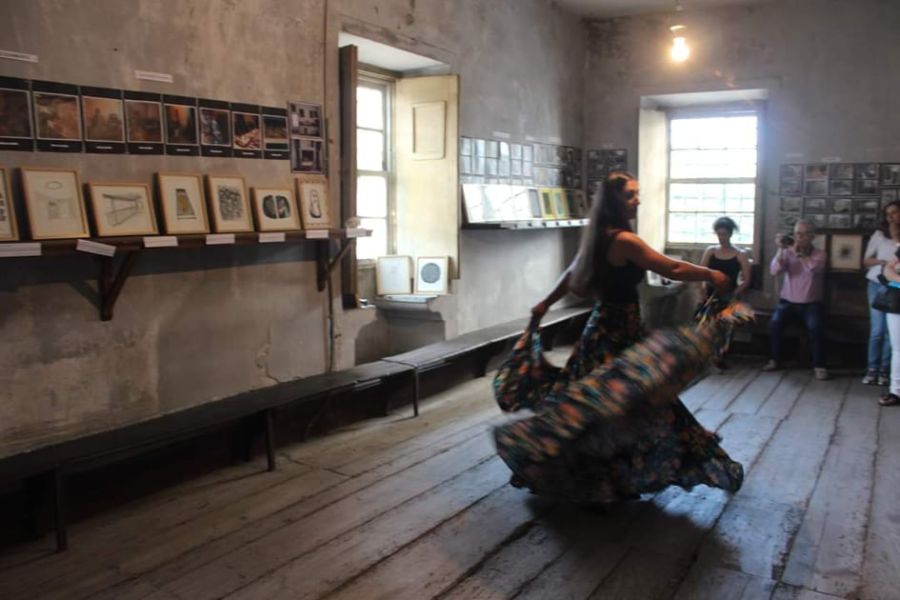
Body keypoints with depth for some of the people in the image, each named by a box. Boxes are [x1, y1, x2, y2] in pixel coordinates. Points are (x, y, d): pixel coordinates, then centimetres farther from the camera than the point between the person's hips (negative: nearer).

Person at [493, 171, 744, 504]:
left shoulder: (599, 236, 9)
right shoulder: (623, 240, -19)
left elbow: (572, 273, 19)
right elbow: (672, 269, -19)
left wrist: (546, 303, 29)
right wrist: (711, 275, -4)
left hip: (603, 326, 10)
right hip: (619, 332, -10)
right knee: (617, 406, 0)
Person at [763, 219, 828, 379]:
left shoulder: (820, 254, -2)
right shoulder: (788, 252, 2)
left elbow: (815, 268, -24)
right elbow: (774, 271, -14)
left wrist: (797, 252, -32)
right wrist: (781, 249, -25)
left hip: (811, 303, -1)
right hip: (788, 301, 1)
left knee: (815, 326, -29)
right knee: (775, 323, -25)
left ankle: (819, 365, -13)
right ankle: (775, 359, -5)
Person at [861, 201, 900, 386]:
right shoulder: (879, 234, 6)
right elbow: (866, 260, 7)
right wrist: (879, 261, -11)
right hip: (878, 285, 0)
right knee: (877, 329, -3)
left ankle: (884, 371, 7)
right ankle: (872, 369, 3)